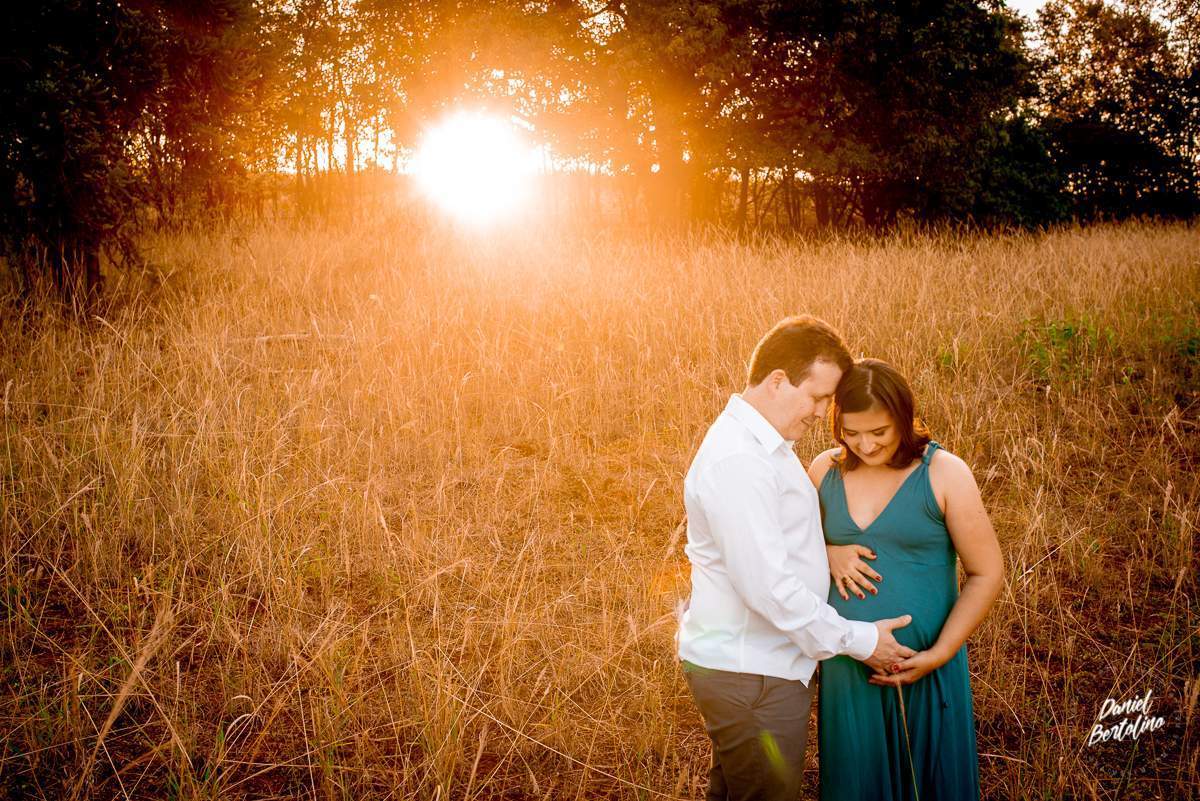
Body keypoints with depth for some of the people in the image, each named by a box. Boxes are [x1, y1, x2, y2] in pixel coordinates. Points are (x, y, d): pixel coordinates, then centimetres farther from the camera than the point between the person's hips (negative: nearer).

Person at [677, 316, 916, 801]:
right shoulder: (736, 462, -25)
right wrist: (859, 640, -18)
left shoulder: (763, 444, 9)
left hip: (742, 664, 10)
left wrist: (827, 551, 6)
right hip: (749, 673, -10)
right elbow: (769, 587, -28)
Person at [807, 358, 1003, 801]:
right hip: (846, 666, 3)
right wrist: (827, 555, -9)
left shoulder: (944, 474, -10)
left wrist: (939, 654, -14)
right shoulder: (825, 470, 0)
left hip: (924, 666, -3)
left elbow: (987, 574, -7)